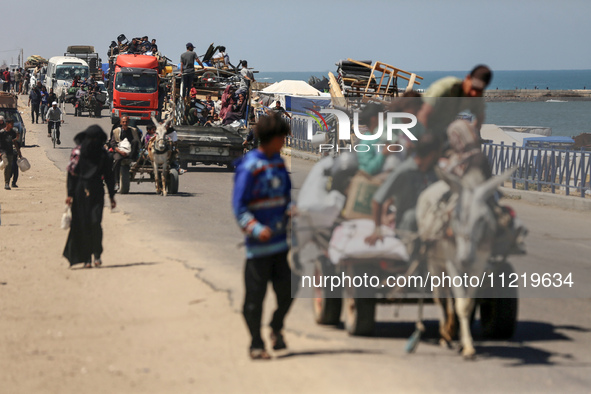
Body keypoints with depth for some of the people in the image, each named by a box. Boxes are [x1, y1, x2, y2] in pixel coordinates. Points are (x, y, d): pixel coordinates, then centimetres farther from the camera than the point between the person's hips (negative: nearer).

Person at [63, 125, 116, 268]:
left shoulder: (103, 155, 5)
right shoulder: (78, 153, 1)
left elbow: (109, 176, 9)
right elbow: (71, 174, 1)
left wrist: (112, 196, 7)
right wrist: (70, 194, -5)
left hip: (97, 193, 0)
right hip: (80, 193, 0)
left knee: (95, 222, -14)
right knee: (83, 225, -1)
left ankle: (97, 254, 2)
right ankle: (86, 258, 7)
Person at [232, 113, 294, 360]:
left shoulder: (278, 163, 11)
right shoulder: (249, 167, -12)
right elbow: (239, 207, -13)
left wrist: (292, 211, 3)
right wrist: (256, 229, -25)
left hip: (280, 240, 7)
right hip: (258, 245, -7)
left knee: (286, 290, 6)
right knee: (255, 294, 0)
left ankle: (276, 328, 31)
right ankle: (256, 345, 9)